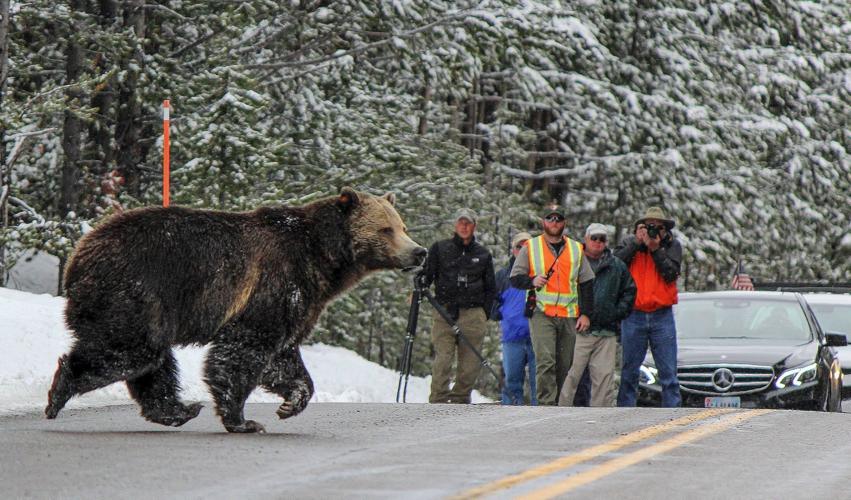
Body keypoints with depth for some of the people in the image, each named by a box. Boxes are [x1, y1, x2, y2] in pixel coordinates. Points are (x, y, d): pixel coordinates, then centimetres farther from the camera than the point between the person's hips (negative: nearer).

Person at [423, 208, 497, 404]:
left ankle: (460, 400, 9)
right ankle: (438, 402, -13)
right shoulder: (440, 249, 11)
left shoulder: (483, 254, 15)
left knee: (470, 363, -1)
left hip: (473, 315, 2)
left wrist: (485, 314, 10)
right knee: (443, 360, -13)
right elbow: (427, 274, 11)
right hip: (445, 313, -2)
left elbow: (491, 288, 19)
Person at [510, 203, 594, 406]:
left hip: (570, 316, 3)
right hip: (541, 314, -3)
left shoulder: (576, 249, 15)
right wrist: (532, 281, -13)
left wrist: (585, 313, 6)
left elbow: (587, 283, 16)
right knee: (545, 361, -18)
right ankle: (546, 404, -20)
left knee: (566, 365, 4)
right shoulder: (530, 247, 8)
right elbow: (515, 278, 8)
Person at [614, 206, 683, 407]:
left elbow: (671, 274, -7)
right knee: (629, 370, 4)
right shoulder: (630, 244, 8)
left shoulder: (672, 246, 7)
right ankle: (625, 408, 10)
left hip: (662, 316, 0)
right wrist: (637, 243, -11)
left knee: (668, 370, -2)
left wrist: (655, 249, -12)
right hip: (634, 317, 0)